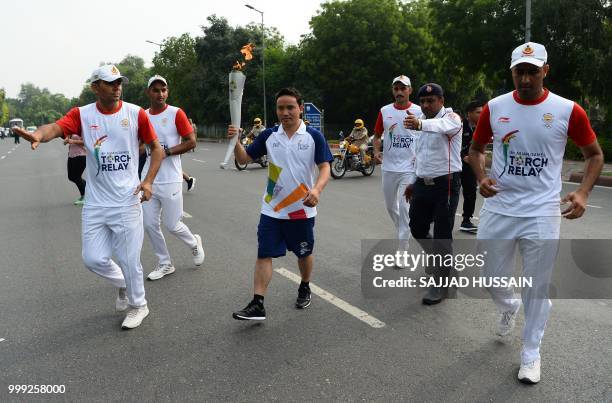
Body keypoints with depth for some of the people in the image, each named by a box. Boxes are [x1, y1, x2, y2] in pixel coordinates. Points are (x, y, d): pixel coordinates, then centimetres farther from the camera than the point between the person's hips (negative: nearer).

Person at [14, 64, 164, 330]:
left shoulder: (135, 113, -4)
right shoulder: (82, 115, -2)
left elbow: (156, 148, 3)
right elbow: (56, 127, -21)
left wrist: (148, 181, -9)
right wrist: (39, 134, -45)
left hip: (127, 201, -2)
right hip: (95, 203, 2)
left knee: (128, 258, 3)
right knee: (93, 258, 5)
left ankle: (138, 305, 28)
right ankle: (124, 285, 36)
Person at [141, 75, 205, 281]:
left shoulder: (176, 113, -7)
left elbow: (191, 142, -9)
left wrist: (166, 152, -17)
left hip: (170, 180, -5)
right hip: (149, 179, 5)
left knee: (171, 225, 1)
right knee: (150, 224, 6)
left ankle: (194, 243, 32)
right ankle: (165, 264, 23)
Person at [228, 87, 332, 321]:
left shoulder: (314, 137, -6)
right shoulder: (268, 136, 2)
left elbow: (325, 168, -10)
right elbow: (244, 159, 5)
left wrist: (316, 189, -29)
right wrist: (235, 141, -15)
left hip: (302, 210, -1)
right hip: (272, 210, 2)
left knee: (304, 254, 16)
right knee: (264, 255, -3)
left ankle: (305, 288, 41)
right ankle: (257, 305, 1)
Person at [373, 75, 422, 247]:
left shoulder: (419, 111, -3)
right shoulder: (385, 111, 6)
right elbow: (377, 135, 15)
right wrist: (376, 151, -3)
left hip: (410, 168, -4)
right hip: (388, 167, 4)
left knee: (404, 207, -7)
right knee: (390, 206, 16)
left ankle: (403, 248, 3)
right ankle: (403, 232, 41)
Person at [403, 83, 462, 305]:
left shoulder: (451, 118, -12)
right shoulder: (421, 120, 11)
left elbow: (441, 126, -39)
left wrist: (420, 125, -60)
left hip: (446, 184, -7)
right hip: (423, 184, 7)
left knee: (442, 235, -3)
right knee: (417, 228, 16)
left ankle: (440, 286, 11)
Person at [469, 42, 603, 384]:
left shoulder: (568, 111, -6)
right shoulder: (494, 108, -1)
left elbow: (595, 154, 6)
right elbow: (476, 148, 13)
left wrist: (583, 192, -10)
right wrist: (481, 177, -7)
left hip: (542, 214, -2)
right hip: (498, 209, 2)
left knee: (538, 287, 7)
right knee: (494, 278, 13)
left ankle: (531, 353, 27)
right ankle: (509, 308, 49)